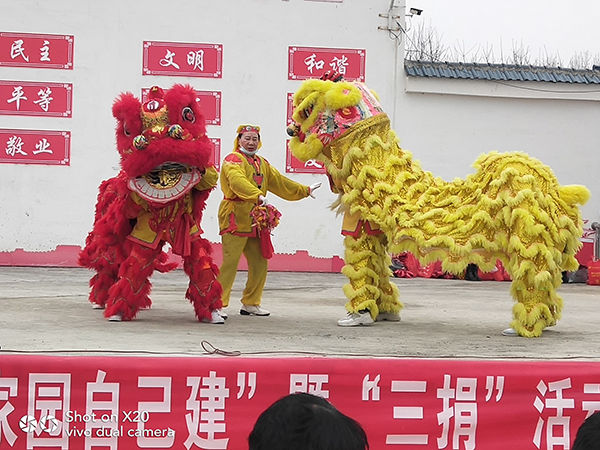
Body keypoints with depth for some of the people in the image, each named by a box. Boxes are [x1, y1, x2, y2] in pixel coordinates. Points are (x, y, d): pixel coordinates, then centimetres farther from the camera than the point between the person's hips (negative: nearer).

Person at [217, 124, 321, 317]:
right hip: (235, 219, -8)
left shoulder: (262, 163, 22)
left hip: (255, 220, 8)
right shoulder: (232, 160, -6)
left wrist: (304, 191, 31)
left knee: (260, 264, 9)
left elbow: (279, 182, 29)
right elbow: (238, 181, -25)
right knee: (230, 263, -11)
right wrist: (258, 195, -40)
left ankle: (251, 303, 21)